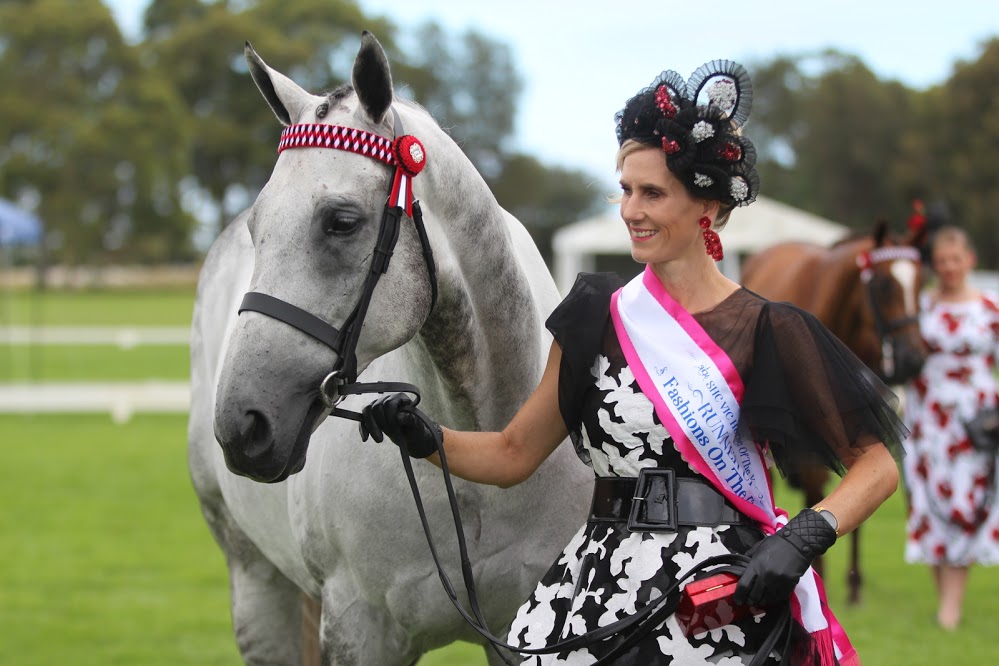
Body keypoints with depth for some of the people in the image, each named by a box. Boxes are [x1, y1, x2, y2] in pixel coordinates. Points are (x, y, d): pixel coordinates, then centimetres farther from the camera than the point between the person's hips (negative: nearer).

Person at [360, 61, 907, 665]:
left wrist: (803, 537, -19)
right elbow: (513, 454, 14)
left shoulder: (764, 332, -4)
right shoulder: (601, 315, 9)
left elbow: (876, 465, -3)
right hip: (597, 584, 4)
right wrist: (426, 439, -3)